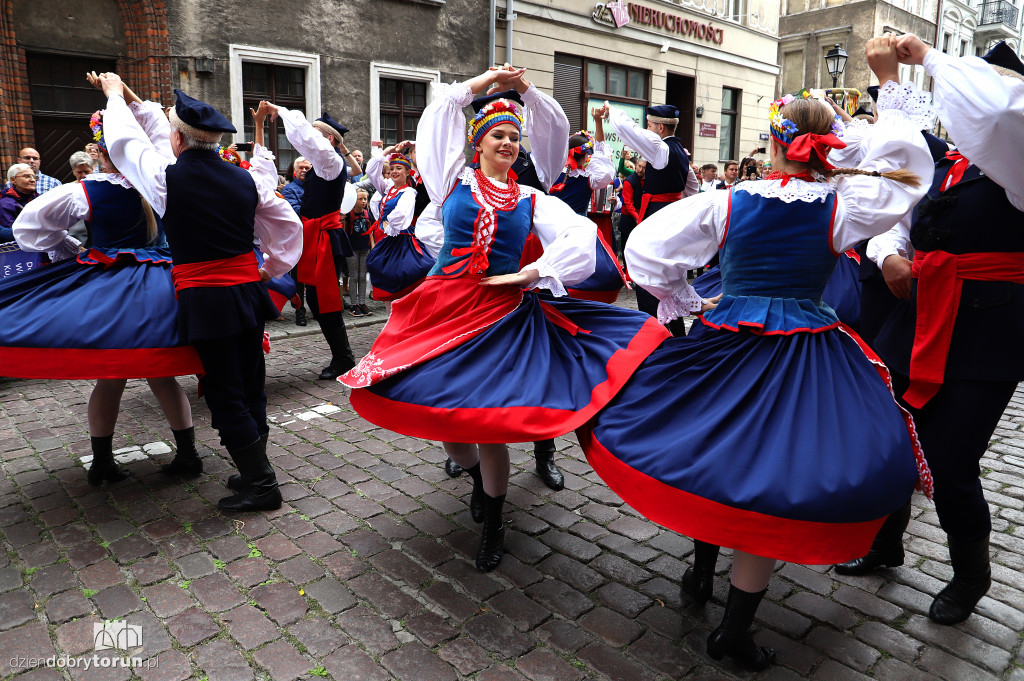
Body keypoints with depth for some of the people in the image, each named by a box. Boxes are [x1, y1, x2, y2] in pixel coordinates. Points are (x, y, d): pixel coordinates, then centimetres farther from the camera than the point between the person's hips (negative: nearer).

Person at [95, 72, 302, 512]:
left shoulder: (167, 178, -8)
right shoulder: (244, 179, 4)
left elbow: (124, 141, 11)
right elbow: (289, 225, 10)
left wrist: (115, 94, 28)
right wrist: (271, 271, 17)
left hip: (205, 299, -5)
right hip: (248, 291, 5)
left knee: (225, 394, 2)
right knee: (250, 385, 14)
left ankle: (262, 485, 6)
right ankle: (255, 470, 26)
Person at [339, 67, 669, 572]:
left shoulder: (531, 201, 9)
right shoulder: (455, 180, 9)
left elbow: (581, 234, -2)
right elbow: (440, 112, 9)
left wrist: (530, 274, -8)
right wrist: (485, 81, 14)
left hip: (501, 311, -1)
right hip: (444, 306, 1)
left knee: (487, 415, -4)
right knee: (435, 408, 3)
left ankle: (492, 524, 19)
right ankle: (475, 474, 37)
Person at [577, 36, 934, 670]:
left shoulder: (727, 201, -2)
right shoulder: (841, 206, -3)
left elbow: (646, 249, -4)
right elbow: (904, 166, 14)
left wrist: (688, 302, 6)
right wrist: (891, 82, 16)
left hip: (725, 341, 1)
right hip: (807, 353, -1)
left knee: (716, 452, 20)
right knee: (769, 482, 5)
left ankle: (702, 573, 37)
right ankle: (734, 630, 14)